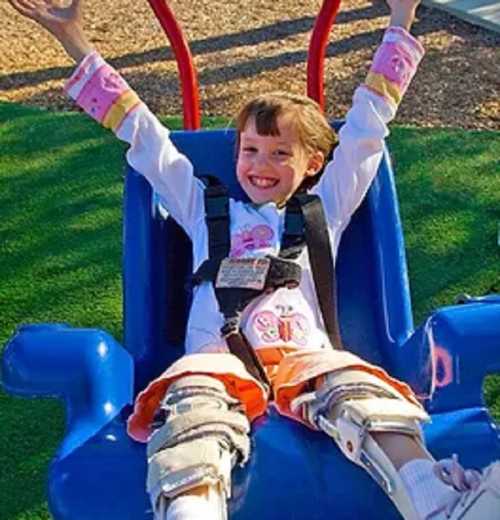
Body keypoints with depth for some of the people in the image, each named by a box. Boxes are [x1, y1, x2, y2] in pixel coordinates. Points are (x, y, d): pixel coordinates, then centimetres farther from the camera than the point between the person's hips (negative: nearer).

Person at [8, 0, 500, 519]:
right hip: (217, 357, 0)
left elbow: (366, 125, 31)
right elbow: (141, 132, 30)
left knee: (360, 392, -34)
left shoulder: (324, 209, 29)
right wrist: (74, 42, 33)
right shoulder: (207, 208, 30)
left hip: (305, 356, 0)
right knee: (193, 404, -35)